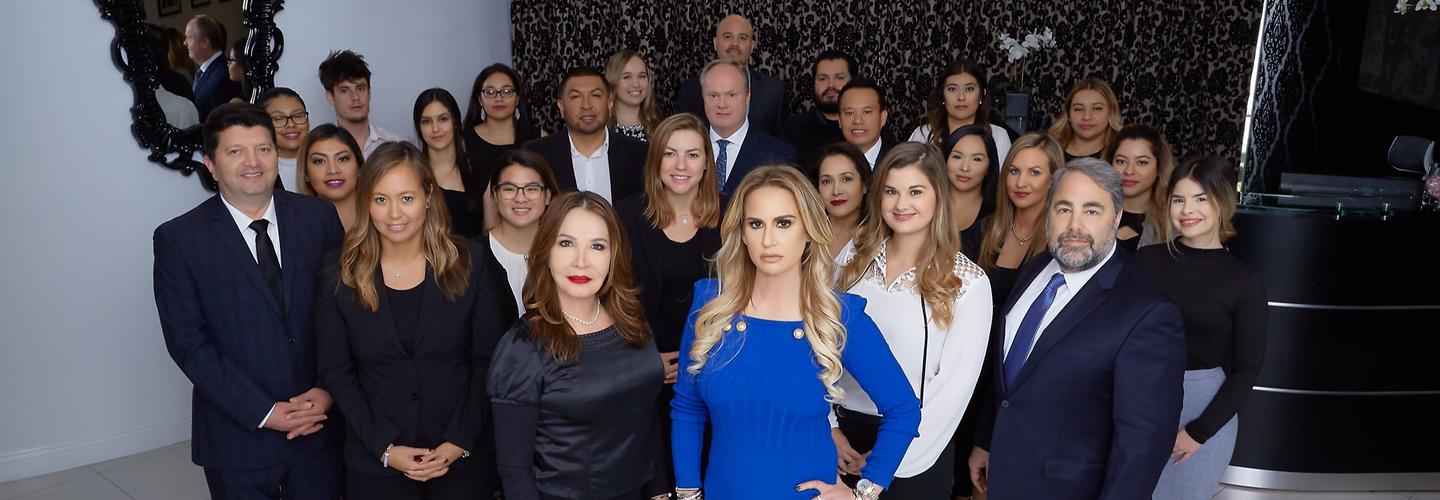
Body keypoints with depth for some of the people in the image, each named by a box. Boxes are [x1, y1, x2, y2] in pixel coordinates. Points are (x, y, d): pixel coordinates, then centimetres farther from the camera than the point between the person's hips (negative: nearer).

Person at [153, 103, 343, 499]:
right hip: (238, 437, -1)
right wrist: (264, 413, -14)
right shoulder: (178, 239, -6)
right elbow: (188, 342, -9)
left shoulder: (319, 217, -1)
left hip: (319, 425, 2)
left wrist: (328, 389, -10)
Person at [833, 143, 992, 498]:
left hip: (916, 457, -3)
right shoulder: (857, 262, 0)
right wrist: (829, 427, -6)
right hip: (843, 438, 3)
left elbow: (955, 384, -12)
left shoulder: (968, 282, -10)